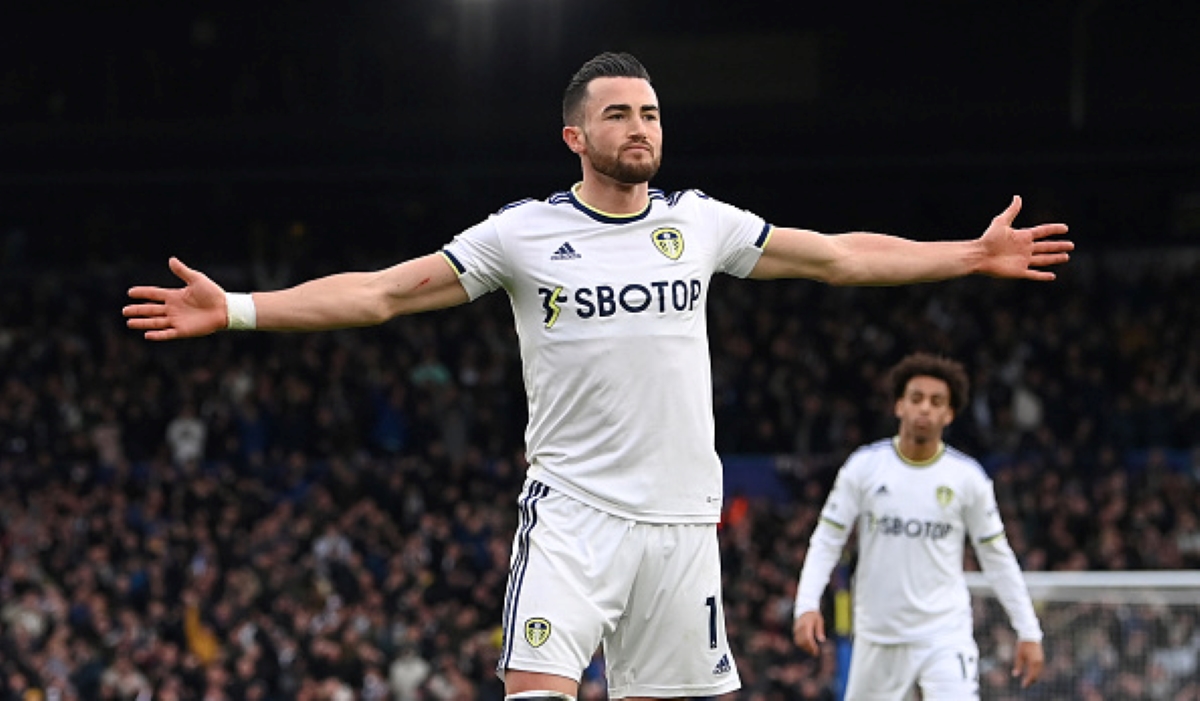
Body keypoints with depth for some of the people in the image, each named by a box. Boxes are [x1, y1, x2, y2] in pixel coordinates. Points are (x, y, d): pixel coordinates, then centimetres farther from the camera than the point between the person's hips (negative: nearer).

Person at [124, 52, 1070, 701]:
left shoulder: (699, 223, 8)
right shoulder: (523, 234, 0)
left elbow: (842, 256, 17)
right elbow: (384, 291, -2)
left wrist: (976, 254, 16)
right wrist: (234, 310, -10)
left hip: (682, 516, 3)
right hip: (573, 511, -3)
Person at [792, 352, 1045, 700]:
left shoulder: (967, 476, -1)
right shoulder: (864, 466, -1)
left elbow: (997, 556, 7)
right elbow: (826, 540, 3)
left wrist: (1028, 632, 5)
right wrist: (807, 605, -12)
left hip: (945, 633, -1)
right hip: (877, 637, 1)